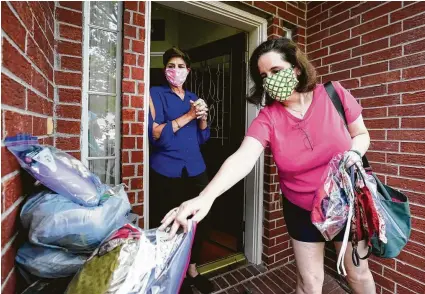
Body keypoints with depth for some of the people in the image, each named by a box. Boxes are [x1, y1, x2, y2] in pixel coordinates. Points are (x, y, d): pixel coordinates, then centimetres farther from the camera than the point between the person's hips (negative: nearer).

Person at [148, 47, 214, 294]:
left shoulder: (194, 98, 15)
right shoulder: (156, 94, 0)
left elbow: (202, 138, 14)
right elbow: (156, 135, -13)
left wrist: (203, 117, -5)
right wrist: (188, 115, -16)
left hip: (195, 171, 5)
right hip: (166, 174, -4)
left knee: (200, 223, 6)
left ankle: (192, 270, 33)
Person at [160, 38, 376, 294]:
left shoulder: (334, 94, -14)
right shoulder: (267, 118, -17)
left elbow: (362, 134, 1)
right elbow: (242, 159, -33)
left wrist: (354, 154, -22)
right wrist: (206, 196, -48)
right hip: (301, 210, 0)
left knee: (358, 273, 21)